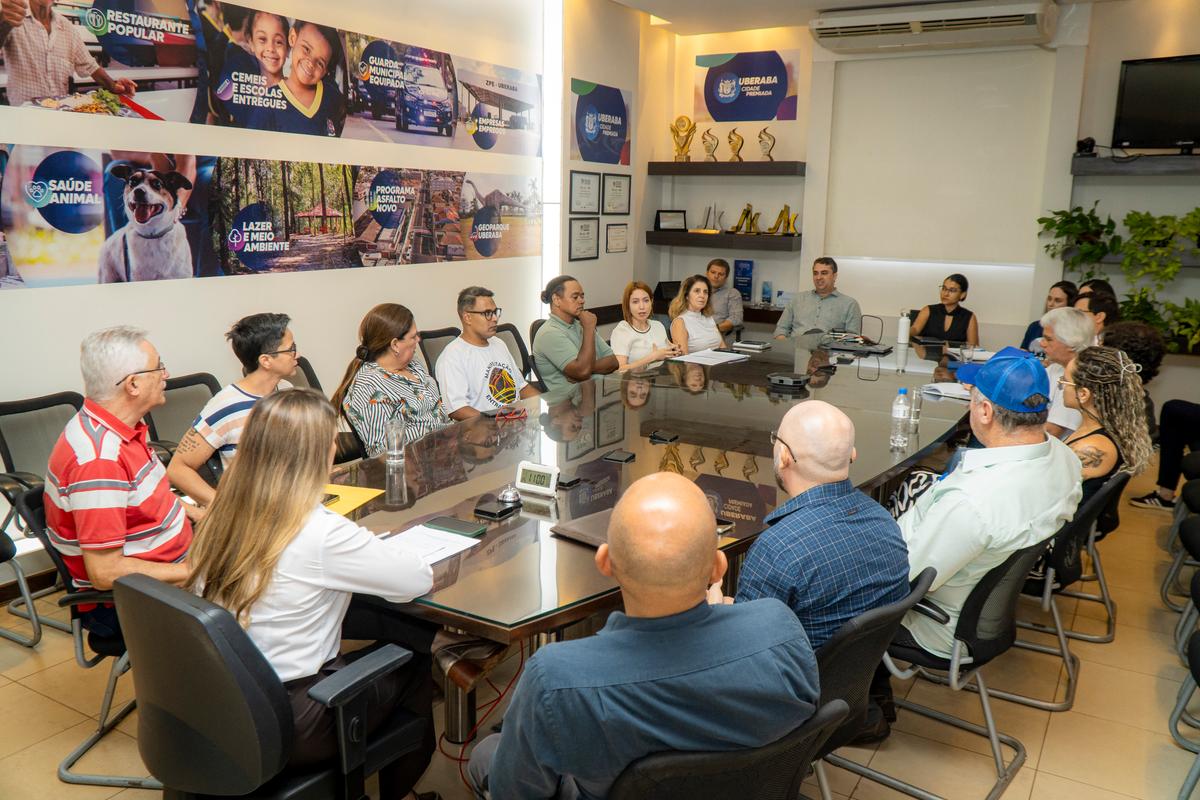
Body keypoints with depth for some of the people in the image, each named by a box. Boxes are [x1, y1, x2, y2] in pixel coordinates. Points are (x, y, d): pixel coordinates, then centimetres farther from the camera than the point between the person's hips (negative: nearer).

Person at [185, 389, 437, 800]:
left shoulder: (222, 517, -5)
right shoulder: (322, 534, -25)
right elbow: (420, 579, -16)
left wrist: (361, 547, 7)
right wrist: (382, 547, 6)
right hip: (283, 727, -6)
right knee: (413, 661, 16)